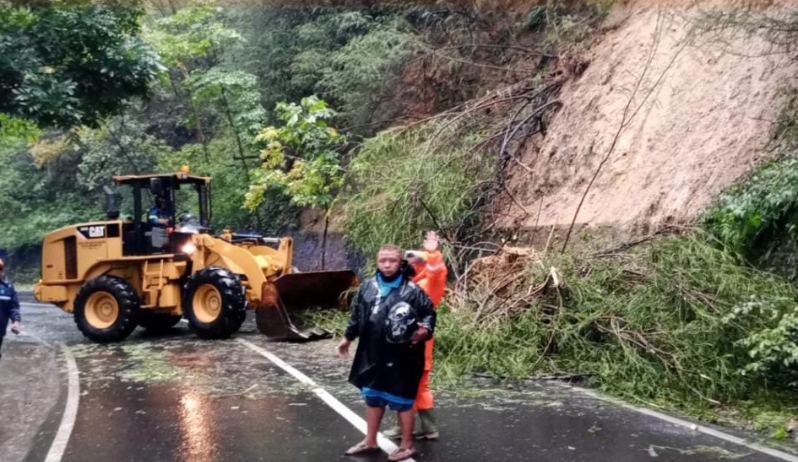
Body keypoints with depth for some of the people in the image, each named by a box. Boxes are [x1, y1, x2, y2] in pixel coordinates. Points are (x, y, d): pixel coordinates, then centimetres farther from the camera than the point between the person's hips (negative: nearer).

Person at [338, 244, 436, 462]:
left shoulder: (411, 290, -12)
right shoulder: (368, 286, 5)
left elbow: (429, 313, -8)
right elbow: (357, 314, 16)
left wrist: (425, 330, -27)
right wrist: (348, 337, 21)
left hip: (401, 358, -6)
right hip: (372, 355, 6)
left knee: (402, 401, 6)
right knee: (373, 397, 19)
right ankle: (370, 441, 36)